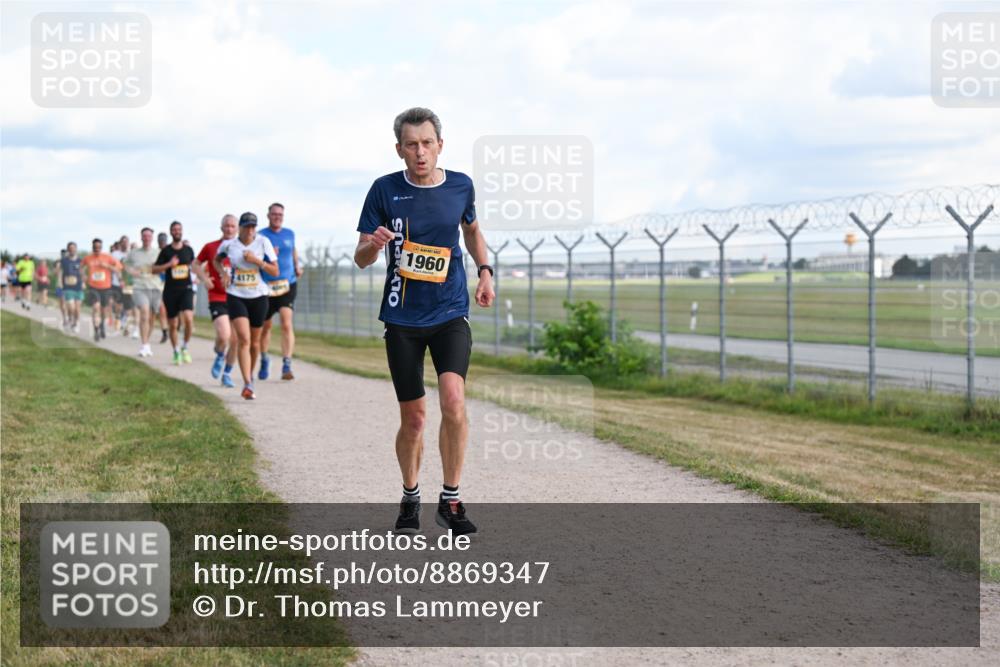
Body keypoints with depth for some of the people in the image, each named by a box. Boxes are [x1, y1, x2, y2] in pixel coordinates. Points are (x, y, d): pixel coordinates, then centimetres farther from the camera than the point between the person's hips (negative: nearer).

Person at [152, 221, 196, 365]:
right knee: (173, 325, 6)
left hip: (186, 289, 0)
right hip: (170, 291, 0)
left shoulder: (188, 250, 7)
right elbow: (154, 269, -2)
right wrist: (169, 264, -15)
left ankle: (185, 347, -2)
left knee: (188, 318, -22)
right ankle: (176, 352, 24)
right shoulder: (166, 251, 1)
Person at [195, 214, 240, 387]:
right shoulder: (211, 247, 2)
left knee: (235, 340, 3)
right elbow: (196, 264, 14)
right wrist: (204, 278, -3)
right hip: (217, 298, -2)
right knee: (223, 336, -20)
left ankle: (227, 373, 21)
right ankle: (220, 356, 13)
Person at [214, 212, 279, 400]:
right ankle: (248, 385, -22)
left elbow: (275, 271, -5)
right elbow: (216, 260, 19)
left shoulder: (263, 243, -5)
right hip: (236, 296, -1)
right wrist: (223, 272, -1)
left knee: (254, 341, 13)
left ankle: (251, 373, 40)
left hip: (258, 296, 1)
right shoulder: (228, 244, -3)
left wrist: (257, 261, -18)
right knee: (243, 339, -17)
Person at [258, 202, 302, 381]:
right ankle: (264, 361, 32)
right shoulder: (261, 236, -2)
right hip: (266, 286, -1)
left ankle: (286, 366, -18)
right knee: (265, 326, 10)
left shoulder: (289, 234, 9)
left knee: (286, 324, -15)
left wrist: (297, 266, 21)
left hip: (287, 284, 1)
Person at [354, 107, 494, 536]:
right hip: (403, 319, 0)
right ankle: (410, 498, 29)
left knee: (453, 400, -20)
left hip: (451, 314, 1)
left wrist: (485, 271, 8)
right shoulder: (385, 190, -6)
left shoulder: (461, 186, 0)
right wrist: (374, 245, -24)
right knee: (413, 418, 5)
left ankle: (450, 500, -6)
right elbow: (360, 259, -2)